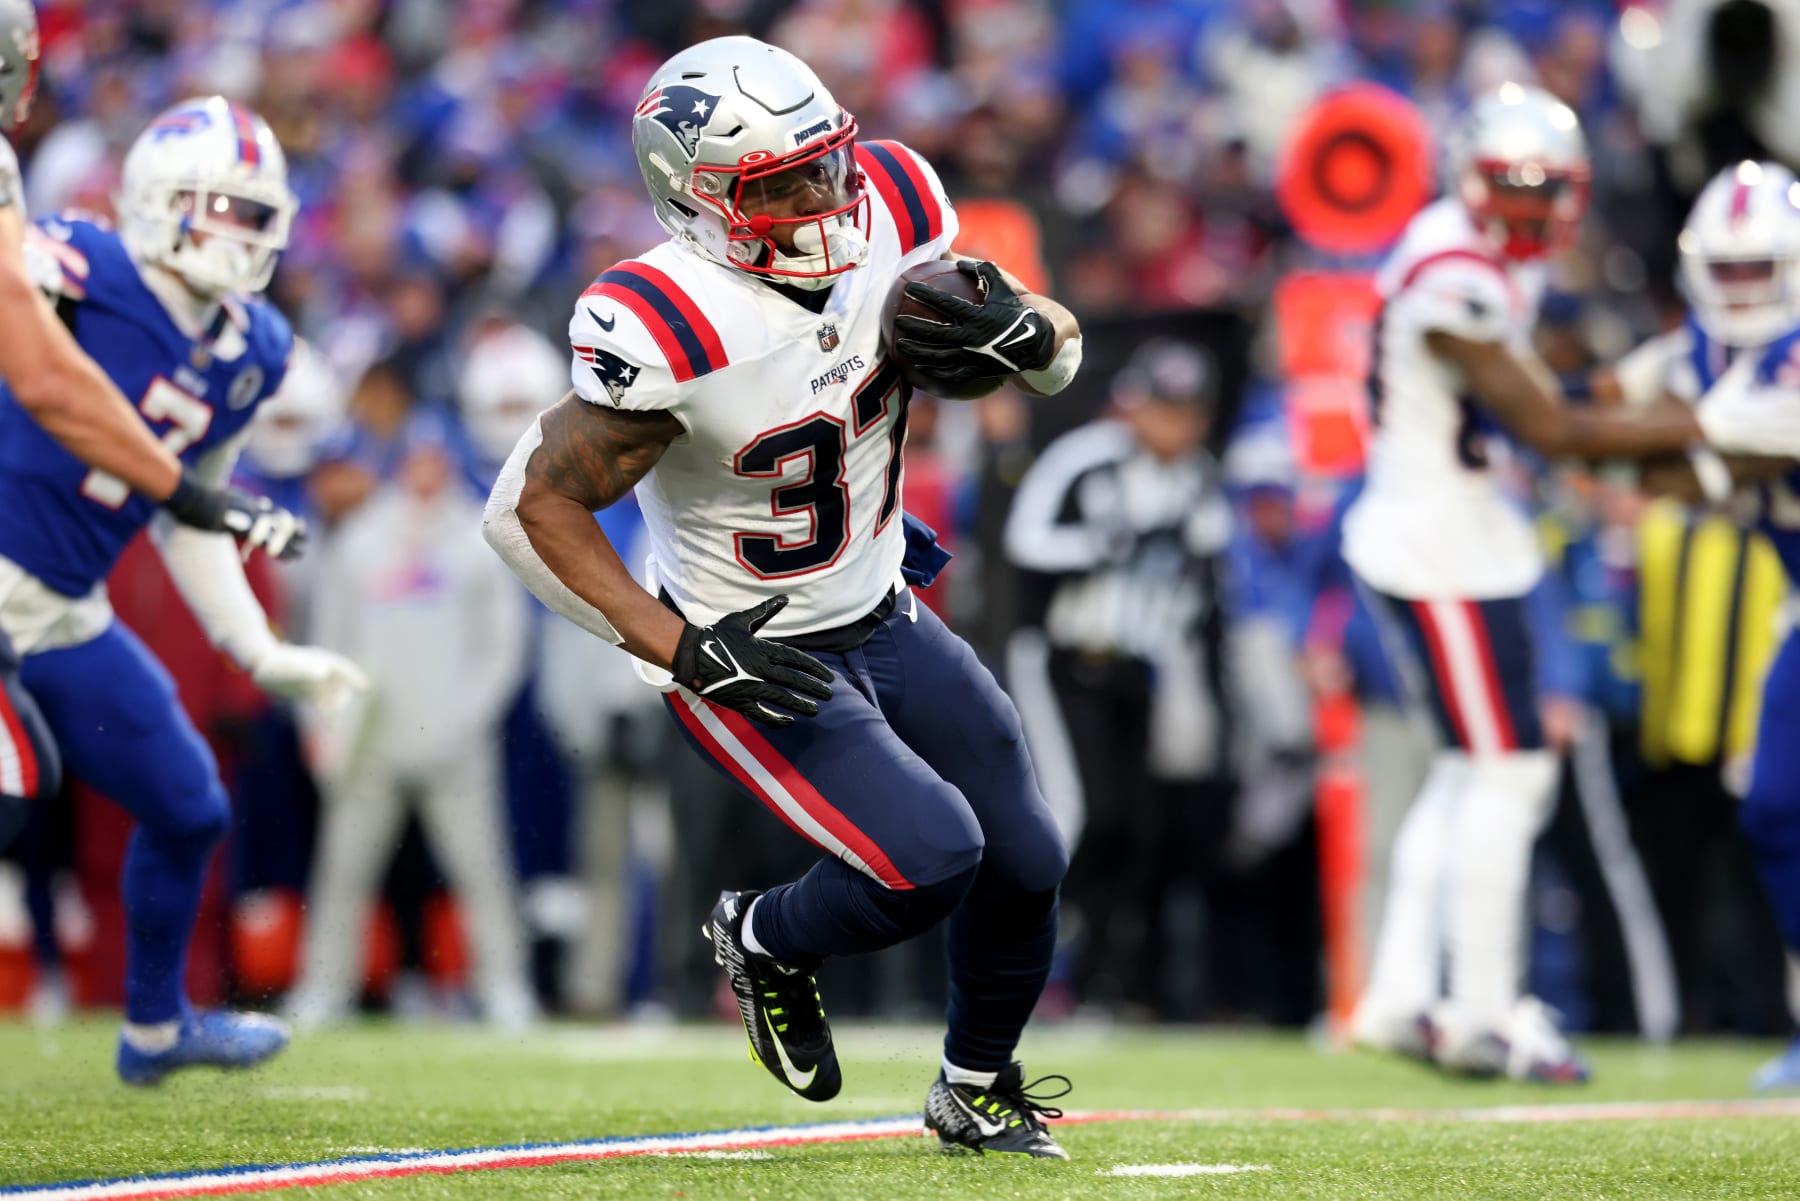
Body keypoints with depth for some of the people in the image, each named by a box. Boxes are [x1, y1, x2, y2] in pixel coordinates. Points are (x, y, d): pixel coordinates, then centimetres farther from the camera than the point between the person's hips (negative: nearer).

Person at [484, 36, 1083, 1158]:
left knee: (1027, 865, 8)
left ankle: (978, 1092, 37)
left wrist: (1021, 332, -22)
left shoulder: (890, 211, -11)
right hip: (752, 655, -7)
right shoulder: (670, 325, -30)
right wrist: (683, 652, -28)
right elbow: (536, 508, -23)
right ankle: (764, 941, 13)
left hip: (884, 618, 7)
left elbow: (1063, 353, 2)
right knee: (929, 858, -21)